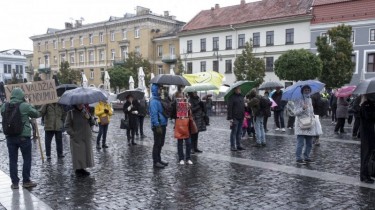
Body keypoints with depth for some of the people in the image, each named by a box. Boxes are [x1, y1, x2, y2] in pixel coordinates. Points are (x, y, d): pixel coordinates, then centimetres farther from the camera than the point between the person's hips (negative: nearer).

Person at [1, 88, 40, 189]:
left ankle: (14, 182, 16)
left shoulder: (4, 106, 1)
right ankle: (26, 181, 14)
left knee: (13, 160, 11)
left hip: (10, 137, 4)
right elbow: (37, 114, 1)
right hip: (23, 136, -4)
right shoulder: (25, 106, -11)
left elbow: (4, 118, 14)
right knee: (27, 159, 9)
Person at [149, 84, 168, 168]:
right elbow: (154, 114, -22)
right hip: (158, 126, -9)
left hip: (162, 125, 9)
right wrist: (157, 126, -24)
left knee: (161, 143, 16)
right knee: (157, 144, -2)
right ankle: (155, 162, 6)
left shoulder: (159, 100, 14)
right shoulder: (154, 101, -16)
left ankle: (158, 159, 26)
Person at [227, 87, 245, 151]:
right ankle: (232, 146, 4)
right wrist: (230, 118, -18)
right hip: (234, 118, -7)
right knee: (234, 132, -2)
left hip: (241, 118, 7)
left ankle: (238, 145, 18)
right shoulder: (232, 97, -8)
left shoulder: (241, 96, 16)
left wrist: (244, 116, 16)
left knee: (239, 132, 12)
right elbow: (229, 108, -13)